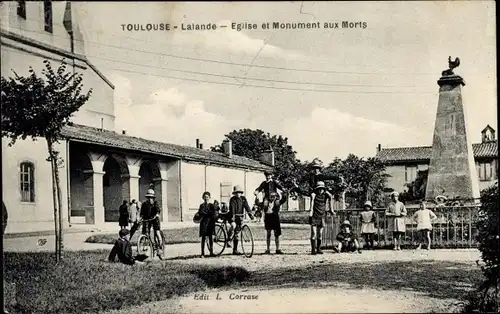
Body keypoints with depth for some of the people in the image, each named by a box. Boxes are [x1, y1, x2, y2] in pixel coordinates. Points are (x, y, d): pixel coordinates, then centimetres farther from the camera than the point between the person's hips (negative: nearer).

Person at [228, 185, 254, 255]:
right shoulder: (232, 199, -9)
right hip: (233, 217, -4)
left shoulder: (243, 199, 4)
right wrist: (232, 217, -34)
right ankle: (228, 238, -12)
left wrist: (250, 215, -16)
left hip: (240, 217, 4)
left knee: (236, 234, 6)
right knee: (233, 225, -36)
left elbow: (247, 207, -3)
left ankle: (235, 250, 11)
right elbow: (232, 209, -20)